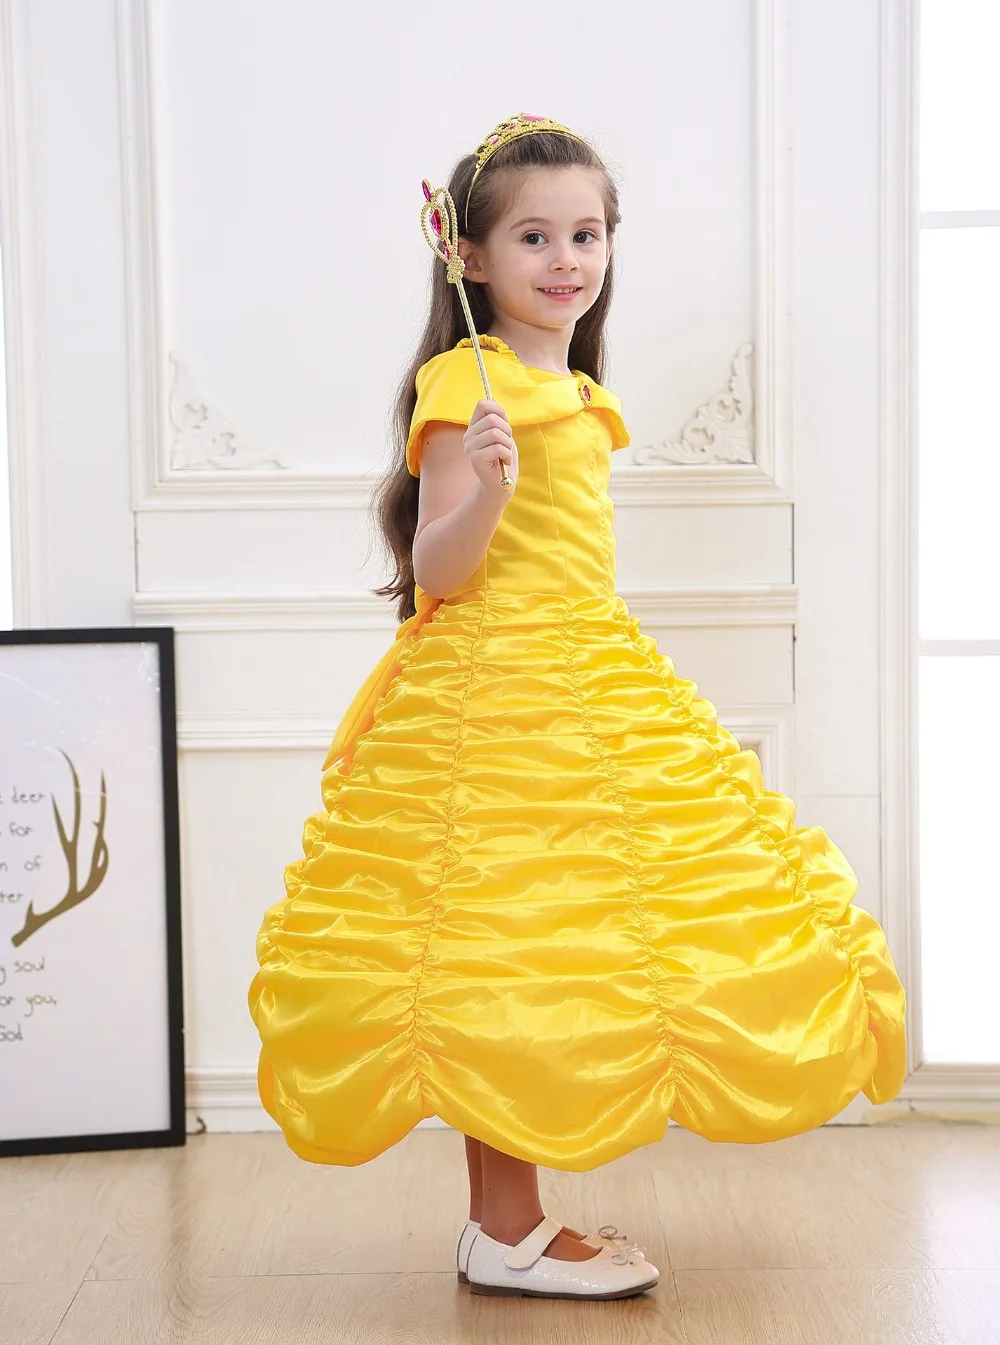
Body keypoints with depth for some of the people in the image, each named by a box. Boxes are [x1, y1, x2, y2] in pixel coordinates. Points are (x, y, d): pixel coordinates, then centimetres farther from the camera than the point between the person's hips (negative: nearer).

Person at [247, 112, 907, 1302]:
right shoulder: (468, 385, -10)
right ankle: (504, 1235, 6)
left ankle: (510, 1220, 21)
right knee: (499, 938, -6)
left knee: (547, 957, 10)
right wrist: (489, 486, -32)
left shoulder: (575, 394, 17)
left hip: (584, 684, 9)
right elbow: (436, 570, -16)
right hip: (492, 691, -9)